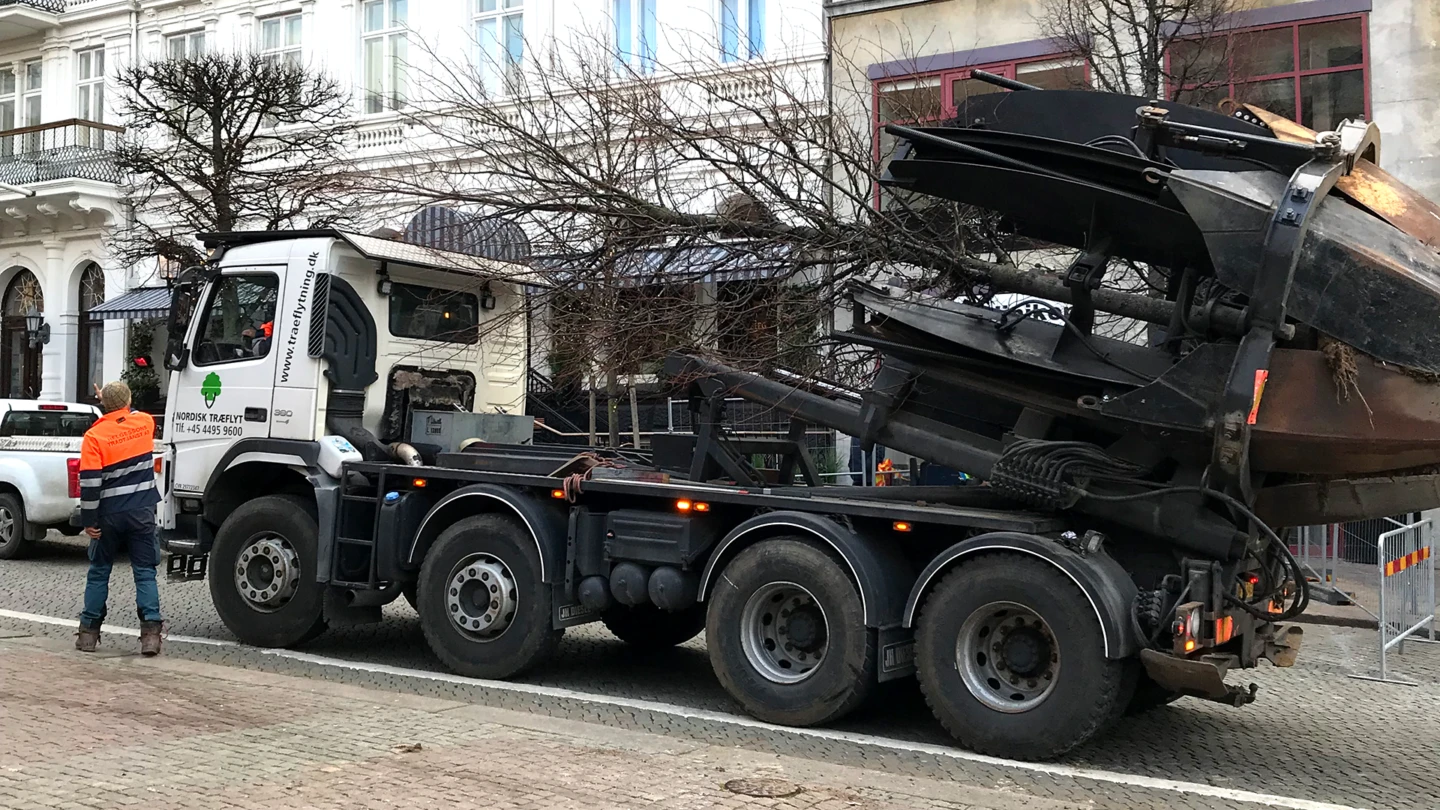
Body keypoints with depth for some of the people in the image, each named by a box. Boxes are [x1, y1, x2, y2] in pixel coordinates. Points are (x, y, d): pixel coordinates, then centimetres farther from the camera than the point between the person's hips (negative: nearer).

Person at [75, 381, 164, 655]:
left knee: (98, 573, 14)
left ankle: (88, 632, 19)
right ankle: (150, 632, -6)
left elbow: (89, 483, -13)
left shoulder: (94, 436, -9)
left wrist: (88, 520, -8)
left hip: (109, 514, -1)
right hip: (143, 512, 1)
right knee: (145, 573, 4)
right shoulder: (145, 422, 0)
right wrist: (119, 406, 32)